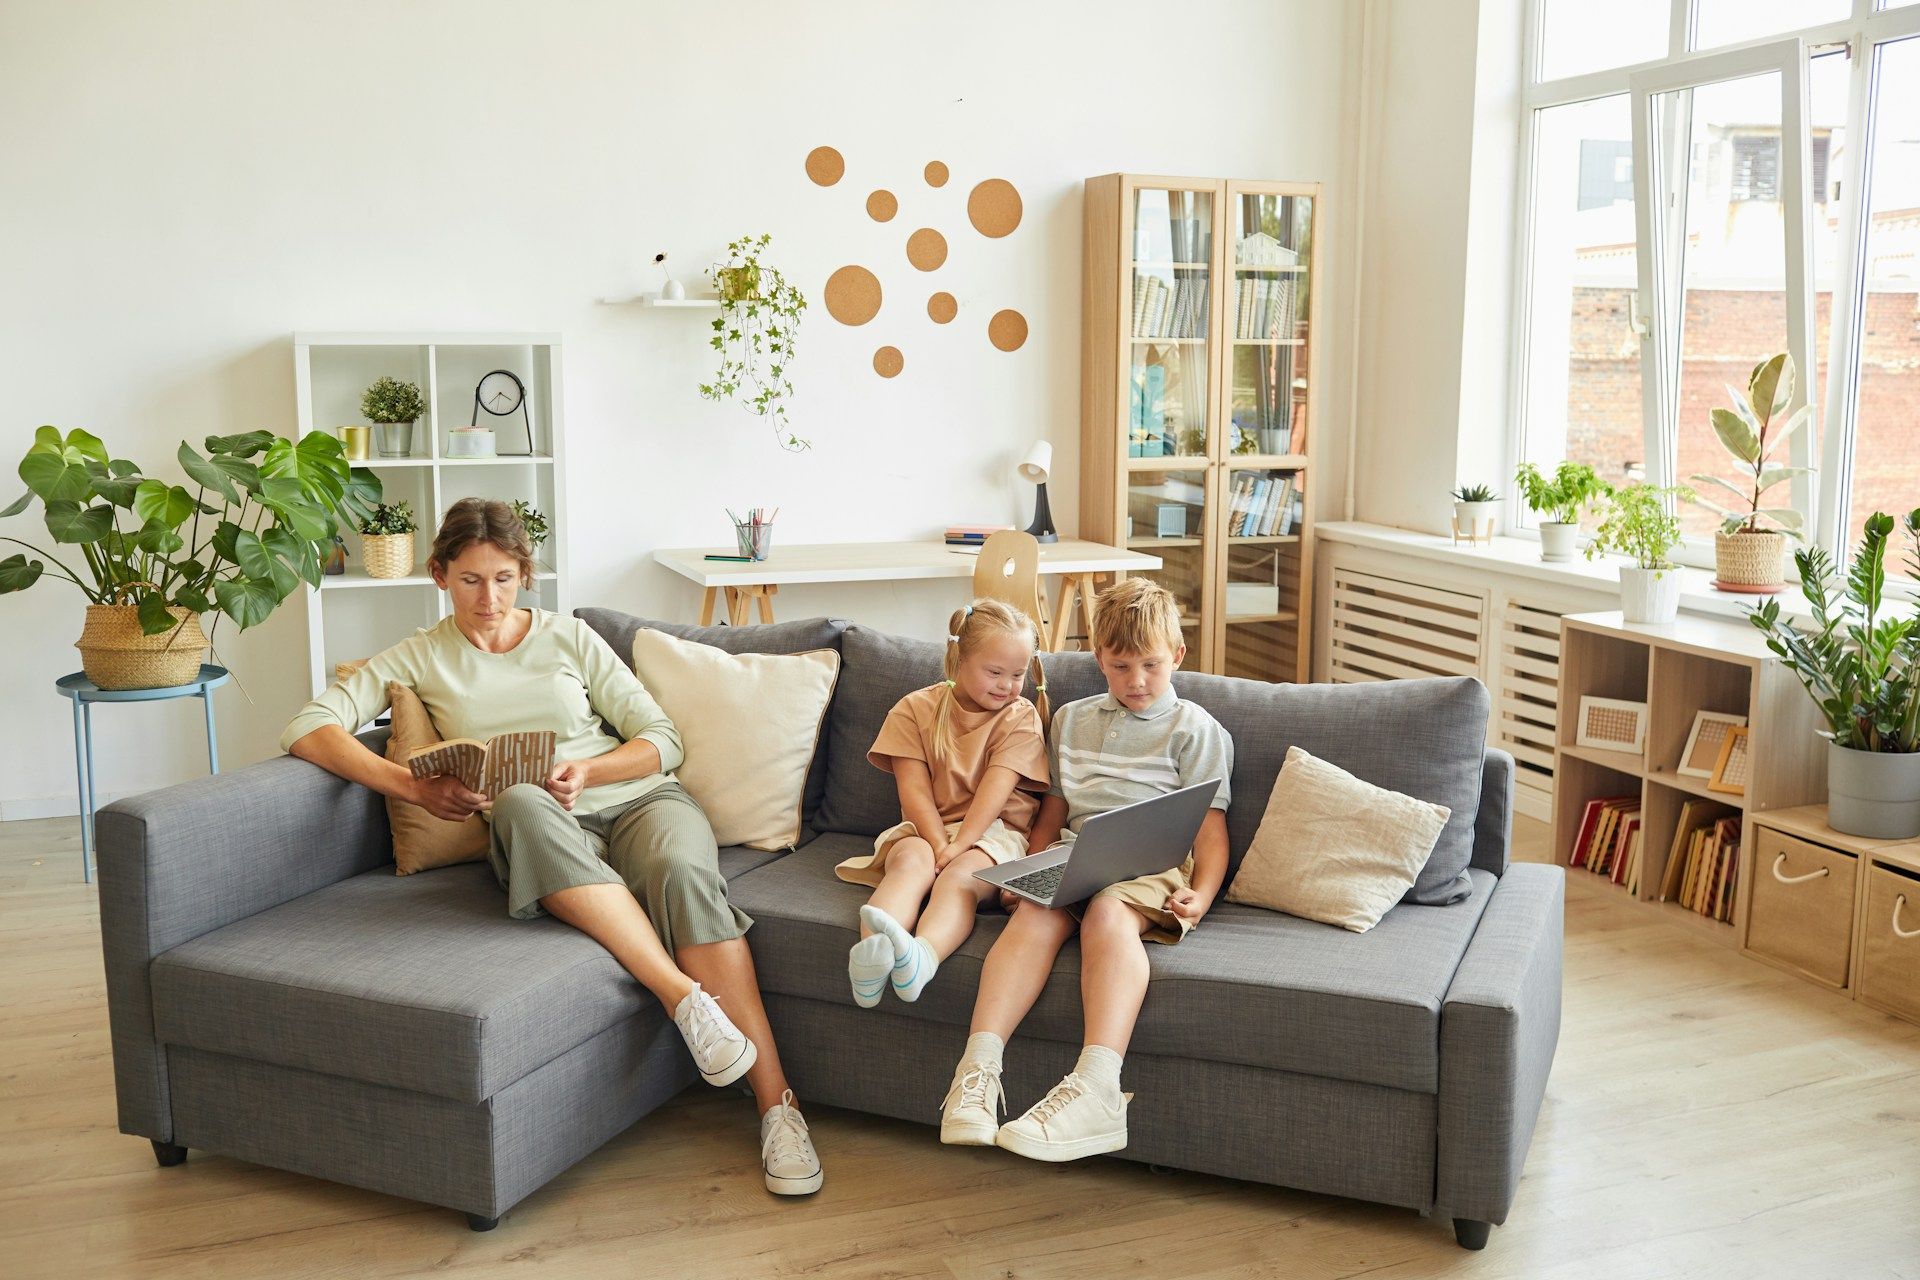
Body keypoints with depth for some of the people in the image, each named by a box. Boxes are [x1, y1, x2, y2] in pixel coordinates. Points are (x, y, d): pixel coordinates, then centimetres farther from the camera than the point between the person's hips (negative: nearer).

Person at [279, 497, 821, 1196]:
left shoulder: (569, 637, 17)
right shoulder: (420, 658, 15)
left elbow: (662, 738, 12)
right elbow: (306, 728, 2)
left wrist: (586, 770, -9)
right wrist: (415, 785, -11)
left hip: (637, 797, 1)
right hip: (543, 833, -1)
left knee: (683, 875, -35)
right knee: (519, 802, -39)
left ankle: (776, 1102, -35)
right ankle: (684, 997, -45)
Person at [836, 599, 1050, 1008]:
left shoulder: (1021, 717, 4)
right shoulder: (916, 708, 6)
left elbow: (996, 789, -10)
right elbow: (915, 790, -3)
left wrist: (959, 847, -23)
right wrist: (939, 846, -19)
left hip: (993, 832, -1)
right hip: (925, 829, 1)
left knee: (958, 877, -34)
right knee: (911, 862, -33)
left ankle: (922, 956, -65)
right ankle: (872, 950, -61)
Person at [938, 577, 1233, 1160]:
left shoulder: (1195, 729, 14)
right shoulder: (1072, 720, 28)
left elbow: (1210, 827, 7)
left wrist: (1200, 896, -11)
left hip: (1152, 865, -3)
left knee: (1108, 911, -37)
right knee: (1036, 913, -31)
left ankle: (1096, 1086, -51)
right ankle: (978, 1068, -45)